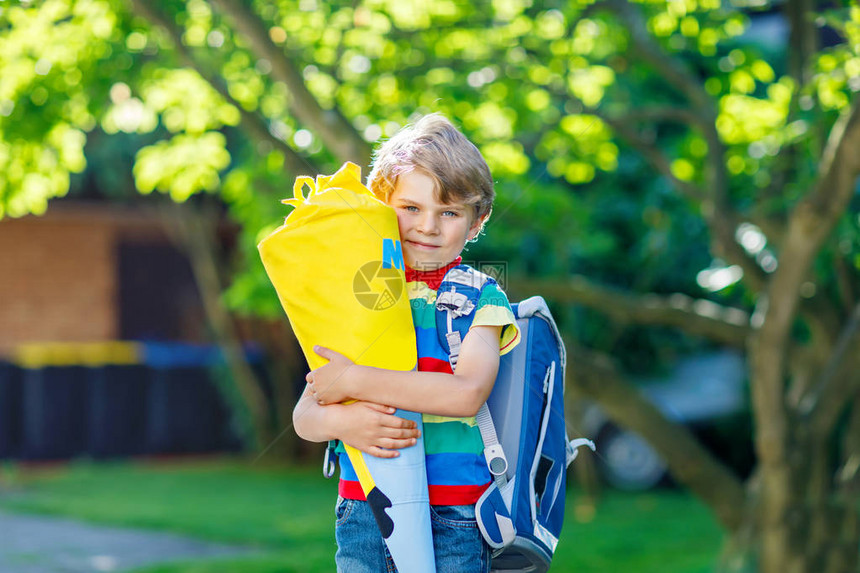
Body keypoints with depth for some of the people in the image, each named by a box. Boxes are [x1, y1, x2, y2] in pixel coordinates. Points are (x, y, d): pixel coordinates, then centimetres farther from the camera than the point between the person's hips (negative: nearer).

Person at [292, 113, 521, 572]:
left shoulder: (480, 298, 0)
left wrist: (355, 381, -17)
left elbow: (468, 392, -17)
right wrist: (340, 422, -18)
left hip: (452, 522, -3)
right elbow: (304, 416, 6)